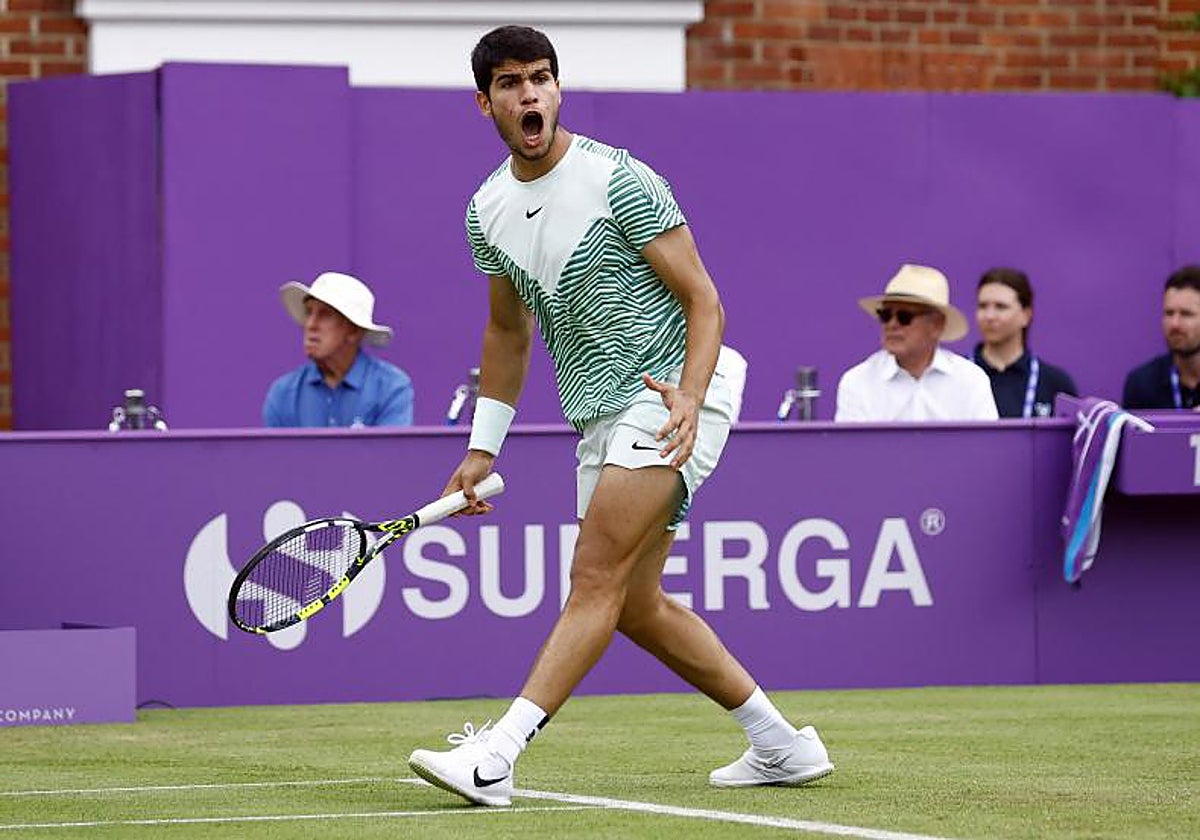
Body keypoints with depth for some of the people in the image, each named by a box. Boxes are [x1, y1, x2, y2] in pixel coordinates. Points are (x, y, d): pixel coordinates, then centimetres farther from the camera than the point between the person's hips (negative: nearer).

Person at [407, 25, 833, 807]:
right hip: (602, 417, 9)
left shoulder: (619, 181, -15)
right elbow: (508, 332, 20)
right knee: (637, 605, 11)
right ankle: (783, 745, 21)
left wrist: (688, 399, -29)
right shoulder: (488, 212, 6)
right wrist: (483, 449, 17)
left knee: (597, 580, -17)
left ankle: (495, 756, -26)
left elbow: (704, 302, -14)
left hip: (671, 398, -9)